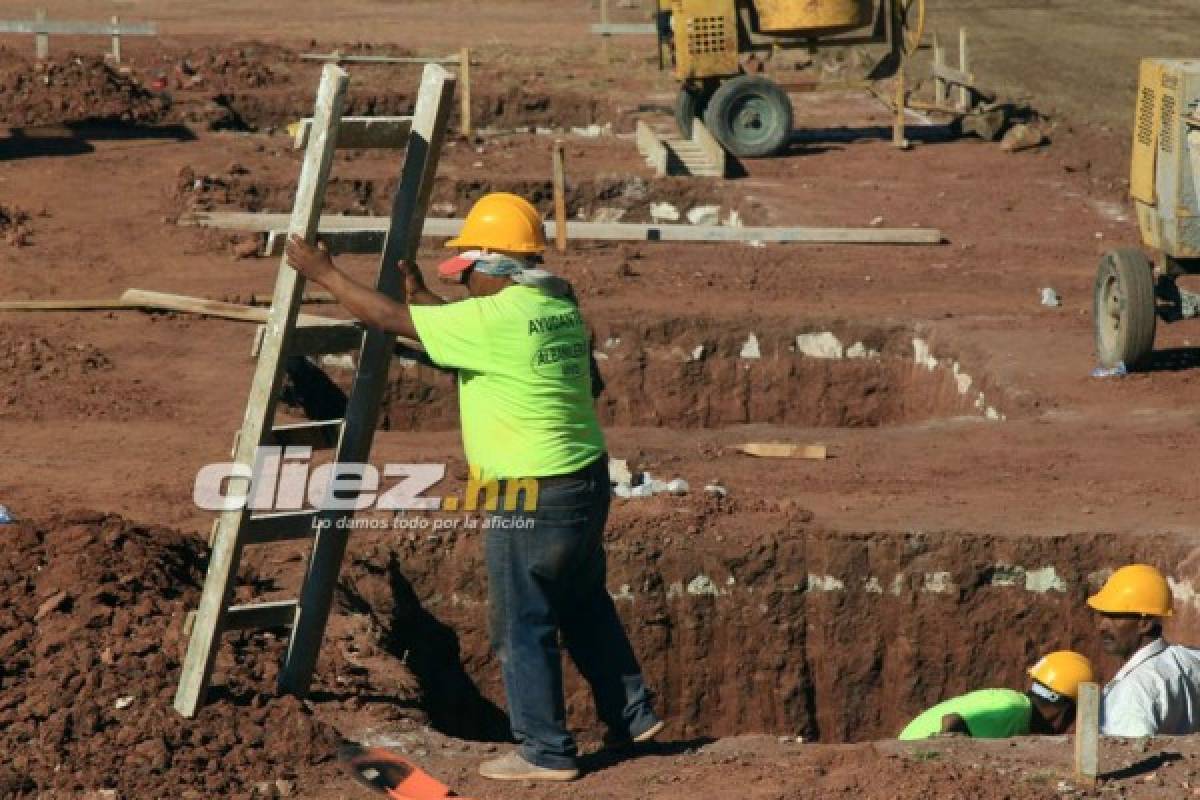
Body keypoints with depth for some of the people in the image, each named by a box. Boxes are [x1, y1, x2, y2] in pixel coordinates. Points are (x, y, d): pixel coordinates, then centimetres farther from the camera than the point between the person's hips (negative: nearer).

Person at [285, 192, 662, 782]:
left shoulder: (496, 319, -20)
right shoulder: (559, 308, 6)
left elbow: (389, 318, -12)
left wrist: (324, 273, 0)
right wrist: (420, 294, 27)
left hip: (532, 496, -9)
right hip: (585, 483, 9)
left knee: (522, 625, 4)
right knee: (583, 606, 23)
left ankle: (545, 751, 11)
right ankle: (632, 715, 31)